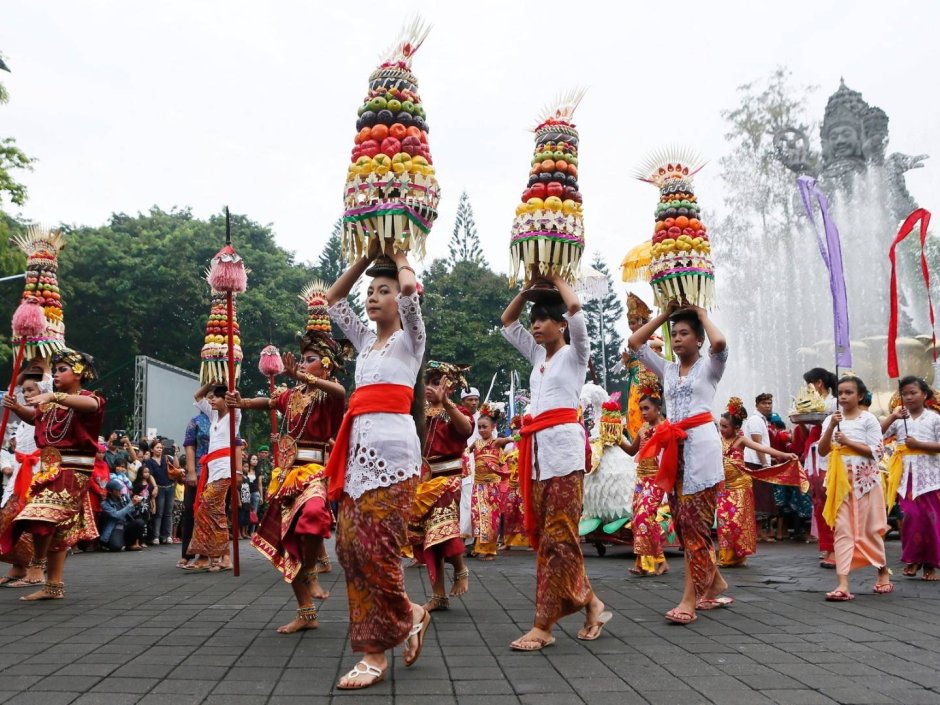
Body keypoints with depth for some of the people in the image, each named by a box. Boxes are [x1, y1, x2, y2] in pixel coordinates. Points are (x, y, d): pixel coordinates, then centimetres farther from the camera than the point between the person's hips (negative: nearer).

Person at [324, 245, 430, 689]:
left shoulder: (409, 338, 2)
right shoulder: (365, 340, 21)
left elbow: (411, 289, -15)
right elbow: (333, 299, 26)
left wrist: (399, 258, 5)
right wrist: (367, 257, 21)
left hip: (392, 447, -7)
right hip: (359, 448, 8)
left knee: (375, 548, -10)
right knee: (350, 545, 3)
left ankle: (376, 652, 1)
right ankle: (408, 615, 18)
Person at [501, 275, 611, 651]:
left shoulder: (574, 353, 3)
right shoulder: (537, 355, 21)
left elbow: (575, 307, -13)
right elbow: (507, 322, 28)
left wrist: (557, 278, 3)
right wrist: (529, 287, 18)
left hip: (564, 444, -8)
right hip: (538, 449, 8)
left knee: (558, 535, -7)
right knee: (543, 533, 6)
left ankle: (544, 625, -6)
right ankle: (590, 603, 16)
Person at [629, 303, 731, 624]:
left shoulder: (709, 366, 5)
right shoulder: (667, 369, 18)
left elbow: (719, 342, -18)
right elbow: (635, 342, 16)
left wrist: (702, 315, 0)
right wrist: (664, 315, 16)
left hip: (701, 444, -6)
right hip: (674, 447, 6)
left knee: (694, 520, -10)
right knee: (684, 521, 7)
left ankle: (690, 597, -10)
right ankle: (714, 582, 22)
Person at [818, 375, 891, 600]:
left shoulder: (868, 419, -3)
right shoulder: (831, 419, 6)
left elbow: (876, 451, -10)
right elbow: (822, 451, -1)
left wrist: (848, 441, -18)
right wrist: (831, 427, -13)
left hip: (865, 479, -3)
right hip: (840, 480, 3)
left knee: (870, 529, 7)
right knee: (842, 530, -3)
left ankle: (883, 572, 30)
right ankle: (842, 584, -8)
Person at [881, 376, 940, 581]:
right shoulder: (898, 418, 8)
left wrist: (918, 444, -15)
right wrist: (893, 416, -10)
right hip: (906, 474, 1)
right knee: (911, 517, -5)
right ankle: (912, 559, 9)